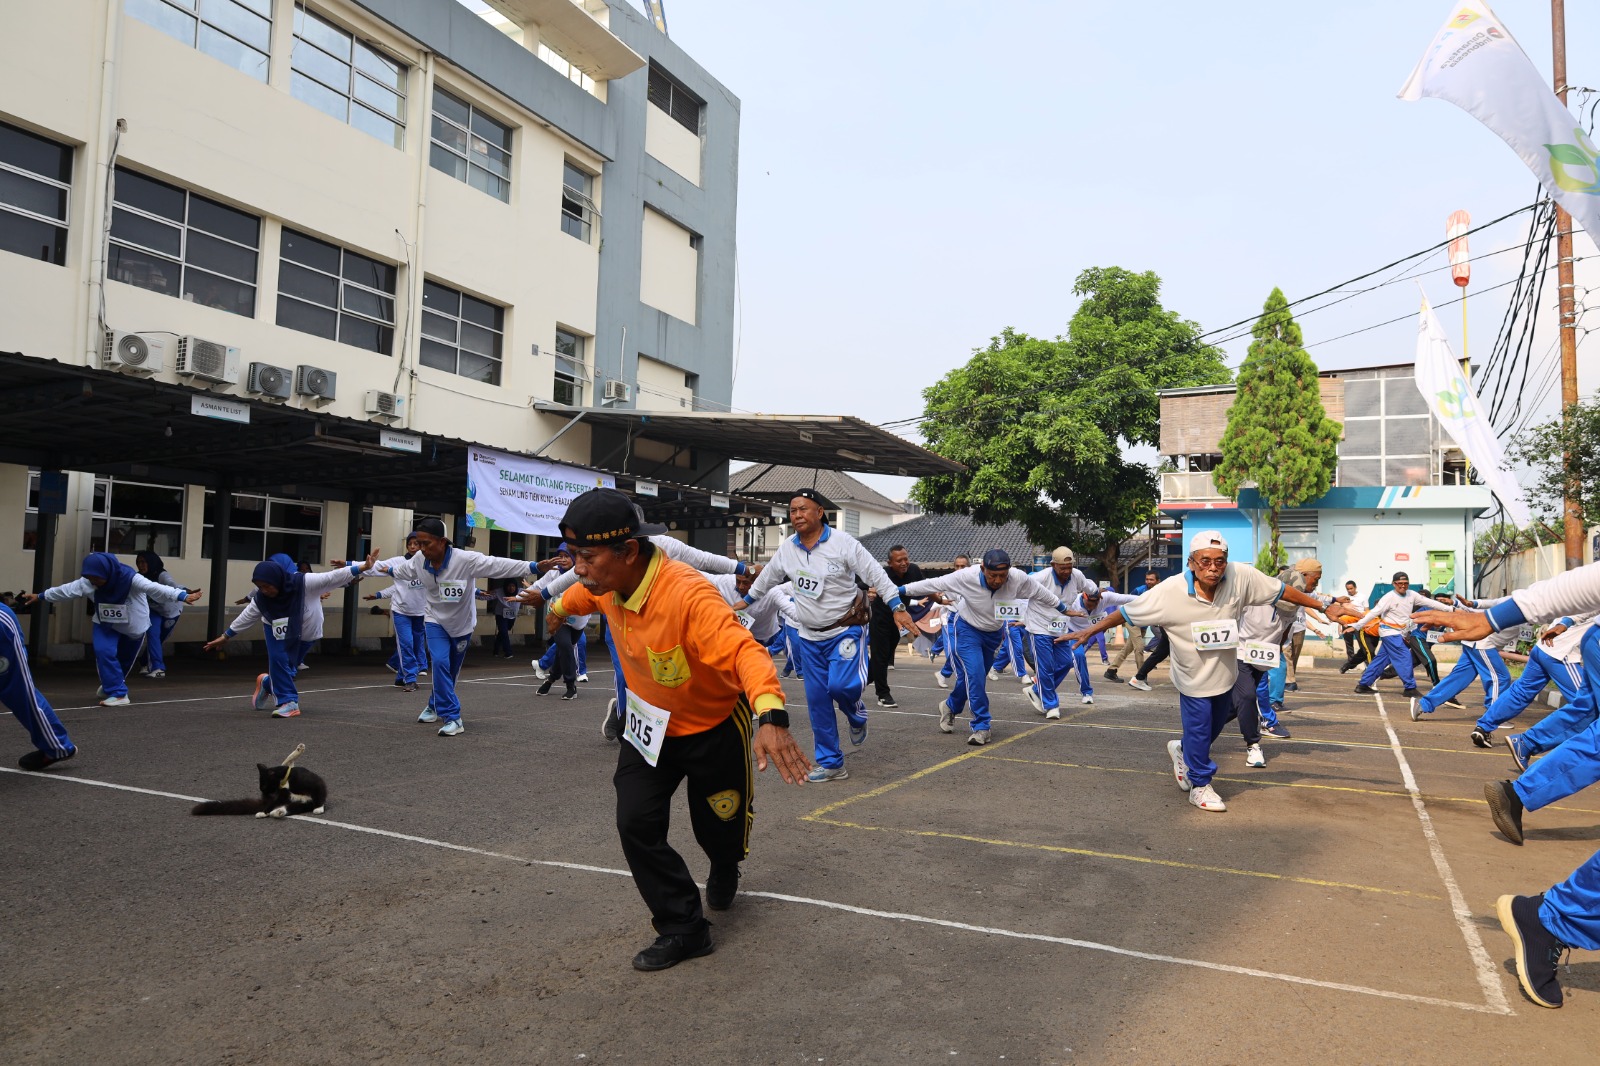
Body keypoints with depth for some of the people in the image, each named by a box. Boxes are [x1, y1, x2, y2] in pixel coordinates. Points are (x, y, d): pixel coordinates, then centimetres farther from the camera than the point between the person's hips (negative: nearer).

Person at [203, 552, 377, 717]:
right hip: (278, 631, 1)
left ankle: (267, 683, 40)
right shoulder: (260, 598, -24)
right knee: (279, 660, -21)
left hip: (305, 632, -1)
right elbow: (247, 616, -7)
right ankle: (288, 702, -8)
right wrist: (226, 636, 1)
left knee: (290, 669, 6)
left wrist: (363, 567, -47)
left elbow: (333, 577, -39)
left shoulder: (304, 583, -37)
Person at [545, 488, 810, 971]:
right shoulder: (606, 584, -14)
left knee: (718, 827, 12)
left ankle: (724, 870, 51)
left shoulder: (689, 596, -38)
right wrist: (559, 608, 36)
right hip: (650, 725, 5)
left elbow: (744, 651, -50)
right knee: (635, 824, -9)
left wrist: (771, 716, -68)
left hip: (715, 727, -5)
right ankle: (684, 930, 8)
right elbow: (585, 595, 12)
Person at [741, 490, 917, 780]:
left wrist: (897, 607, -19)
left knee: (841, 685, -23)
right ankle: (830, 763, 16)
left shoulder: (842, 543, -13)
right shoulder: (786, 549, 1)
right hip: (809, 636, 5)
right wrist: (746, 601, 29)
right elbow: (766, 579, 19)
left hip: (845, 630, -5)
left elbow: (876, 575, -13)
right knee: (817, 700, 4)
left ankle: (857, 717, 14)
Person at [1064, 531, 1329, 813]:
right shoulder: (1169, 591, -28)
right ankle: (1199, 786, 31)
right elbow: (1126, 612, -19)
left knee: (1216, 723, 23)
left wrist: (1320, 605, 1)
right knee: (1199, 730, 7)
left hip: (1226, 674, 4)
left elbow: (1281, 590, -8)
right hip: (1193, 678, -4)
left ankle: (1183, 750, 53)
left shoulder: (1241, 576, -22)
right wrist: (1091, 631, -18)